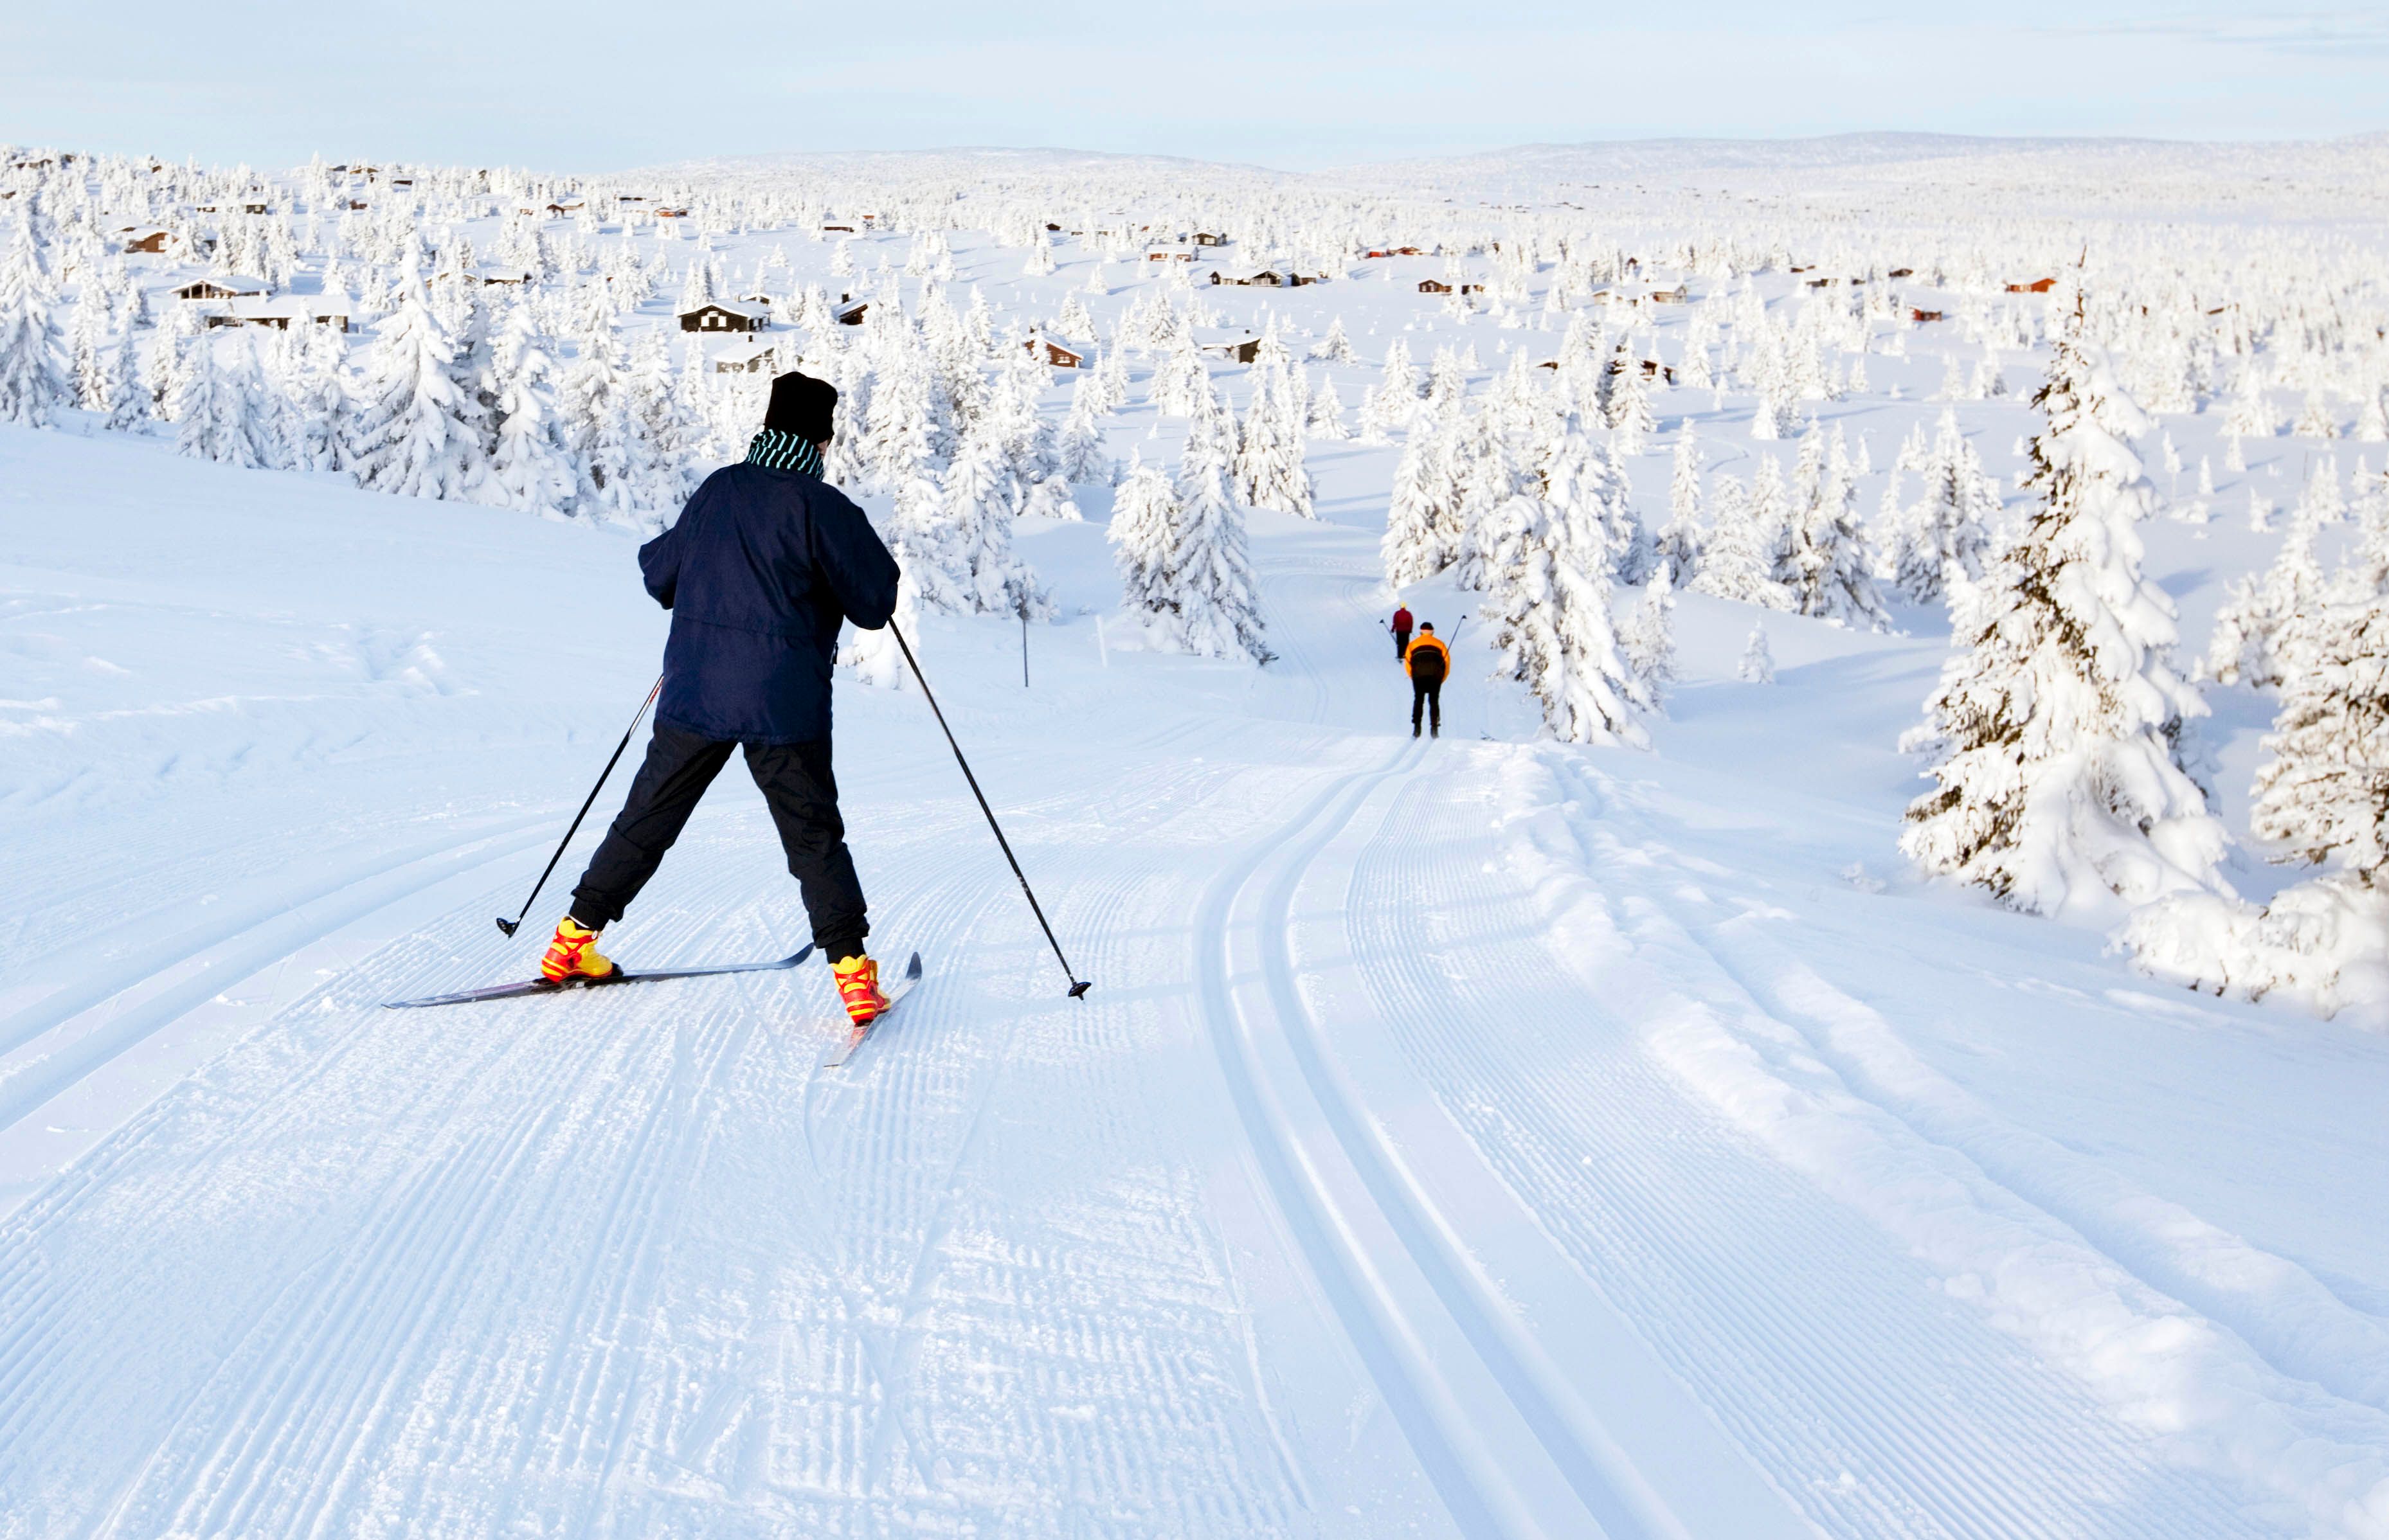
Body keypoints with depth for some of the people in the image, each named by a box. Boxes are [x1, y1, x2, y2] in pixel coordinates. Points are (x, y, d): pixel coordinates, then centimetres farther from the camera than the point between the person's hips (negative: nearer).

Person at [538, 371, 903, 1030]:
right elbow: (874, 604, -5)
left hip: (695, 692, 4)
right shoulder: (822, 507, -9)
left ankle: (575, 938, 20)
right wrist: (874, 568, 14)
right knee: (814, 837, 5)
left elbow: (659, 573, 16)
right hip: (784, 703, -4)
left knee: (647, 819, 15)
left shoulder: (718, 489, 6)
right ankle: (852, 969, -1)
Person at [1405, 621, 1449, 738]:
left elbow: (1408, 663, 10)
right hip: (1435, 674, 0)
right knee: (1434, 701, 7)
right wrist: (1441, 680, 19)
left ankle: (1416, 728, -3)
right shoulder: (1439, 643, 21)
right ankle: (1434, 728, -4)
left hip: (1418, 674, 0)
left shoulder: (1413, 644, 21)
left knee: (1418, 700, 8)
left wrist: (1414, 679, 17)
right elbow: (1447, 663, 13)